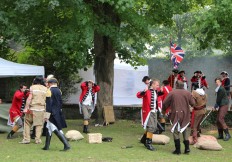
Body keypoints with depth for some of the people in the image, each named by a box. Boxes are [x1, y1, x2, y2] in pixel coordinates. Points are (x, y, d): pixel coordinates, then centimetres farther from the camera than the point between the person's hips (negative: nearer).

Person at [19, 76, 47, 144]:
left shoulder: (32, 87, -1)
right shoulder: (45, 89, 7)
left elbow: (29, 98, -8)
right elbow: (47, 100, 9)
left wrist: (26, 108, -9)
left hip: (32, 108, -2)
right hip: (41, 108, 2)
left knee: (27, 123, 9)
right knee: (39, 124, 8)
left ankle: (26, 139, 5)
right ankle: (38, 139, 6)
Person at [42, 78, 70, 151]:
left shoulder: (49, 91, -13)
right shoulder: (59, 90, 9)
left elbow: (48, 103, -18)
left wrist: (47, 114, -19)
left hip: (52, 113, -8)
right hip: (58, 112, 8)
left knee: (56, 130, -7)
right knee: (49, 128, 17)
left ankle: (66, 144, -14)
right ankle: (46, 146, 21)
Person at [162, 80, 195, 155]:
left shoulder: (172, 93, -4)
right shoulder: (187, 93, 1)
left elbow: (165, 103, -1)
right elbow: (193, 103, 4)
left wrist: (163, 111, 17)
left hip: (176, 114, -3)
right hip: (185, 115, 3)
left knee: (176, 132, 4)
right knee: (185, 131, 17)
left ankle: (178, 150, 2)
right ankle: (187, 148, 13)